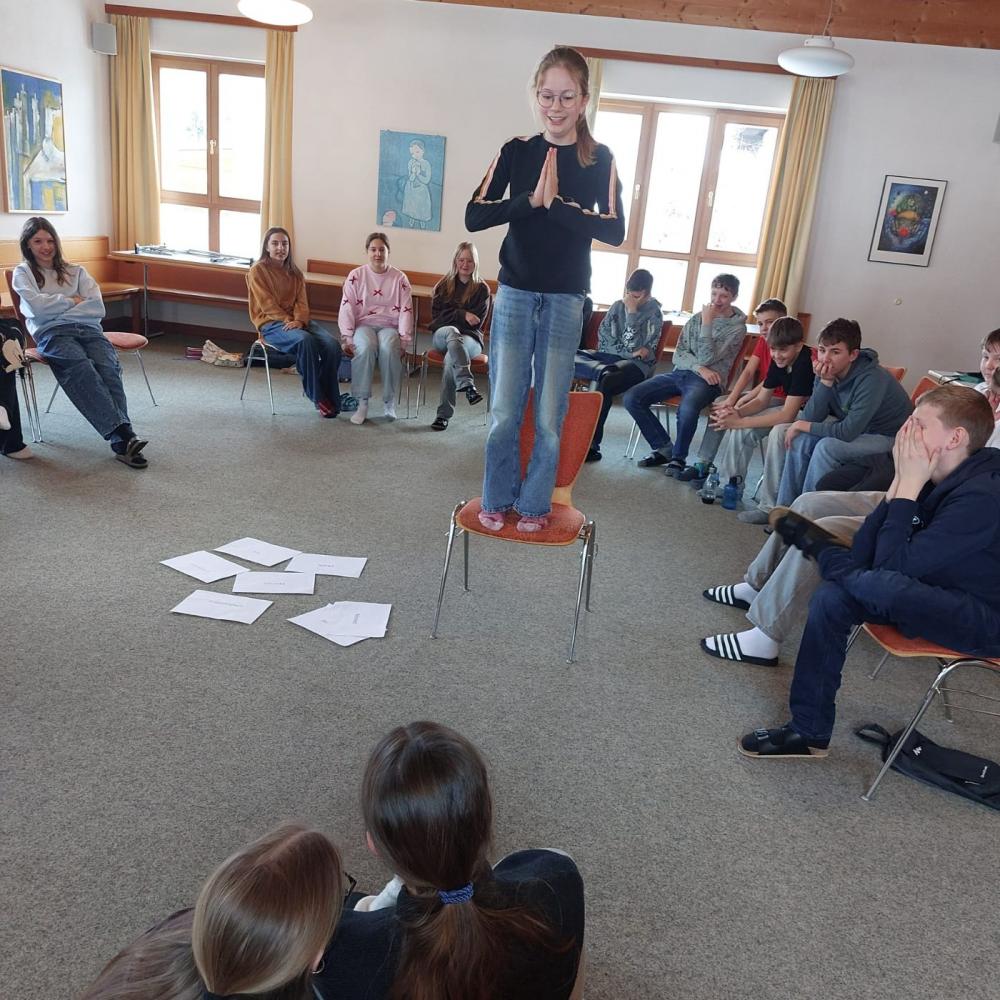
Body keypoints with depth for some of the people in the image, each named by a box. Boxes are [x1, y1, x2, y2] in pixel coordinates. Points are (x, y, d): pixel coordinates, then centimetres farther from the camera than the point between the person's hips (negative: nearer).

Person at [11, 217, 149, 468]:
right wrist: (73, 301, 7)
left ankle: (121, 443, -44)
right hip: (52, 333, -2)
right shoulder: (23, 273, 20)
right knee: (81, 367, -36)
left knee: (108, 368, -32)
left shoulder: (76, 271, 25)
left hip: (88, 329, 2)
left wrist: (54, 306, 2)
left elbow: (98, 308, 8)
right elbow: (37, 306, -1)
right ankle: (124, 433, -50)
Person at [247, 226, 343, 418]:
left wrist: (299, 320, -14)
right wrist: (288, 321, -19)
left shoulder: (295, 273, 19)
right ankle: (317, 397, -27)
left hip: (298, 321, 5)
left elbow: (302, 301, 7)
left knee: (332, 344, -24)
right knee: (306, 340, -37)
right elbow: (267, 304, -7)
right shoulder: (257, 271, 2)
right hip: (271, 323, -5)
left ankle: (330, 397, -16)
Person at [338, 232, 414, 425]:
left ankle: (390, 402, -21)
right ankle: (362, 403, -29)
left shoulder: (400, 278, 8)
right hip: (363, 324, 0)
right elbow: (347, 307, 2)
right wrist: (347, 337, -11)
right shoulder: (356, 275, 7)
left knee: (388, 349, -35)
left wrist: (404, 340, -10)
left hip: (389, 326, 0)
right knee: (366, 347, -36)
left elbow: (406, 311, 3)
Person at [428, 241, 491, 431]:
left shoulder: (482, 289, 7)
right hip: (442, 335, 2)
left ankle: (444, 414, -37)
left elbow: (476, 322, 0)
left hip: (470, 338, -1)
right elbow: (436, 316, 4)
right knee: (452, 332, -37)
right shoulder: (444, 285, 14)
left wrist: (451, 316, -6)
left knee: (451, 357, -36)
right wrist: (462, 315, -11)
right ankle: (467, 384, -57)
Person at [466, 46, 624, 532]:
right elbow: (473, 216, -5)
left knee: (549, 416, 3)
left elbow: (614, 230, -8)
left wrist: (556, 204, -18)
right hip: (514, 295, 1)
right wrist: (530, 200, -18)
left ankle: (534, 504, 18)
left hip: (565, 301, -1)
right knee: (505, 411, 2)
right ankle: (497, 499, 19)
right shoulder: (516, 152, 3)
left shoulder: (599, 159, 1)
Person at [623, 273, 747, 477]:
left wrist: (707, 323, -9)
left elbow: (707, 358, -9)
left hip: (707, 381, -5)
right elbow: (678, 355, 9)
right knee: (631, 398, -13)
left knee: (687, 410, -39)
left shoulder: (737, 327, 1)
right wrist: (699, 367, -10)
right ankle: (664, 447, -1)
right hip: (680, 373, 5)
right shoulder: (696, 318, 15)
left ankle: (678, 457, -12)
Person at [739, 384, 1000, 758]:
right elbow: (863, 553, -6)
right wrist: (901, 481, -14)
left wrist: (907, 487, -25)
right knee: (832, 597, -5)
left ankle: (816, 542, 2)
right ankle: (809, 733, 4)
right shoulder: (938, 477, -2)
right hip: (945, 594, 9)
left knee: (882, 585, -35)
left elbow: (889, 565, -29)